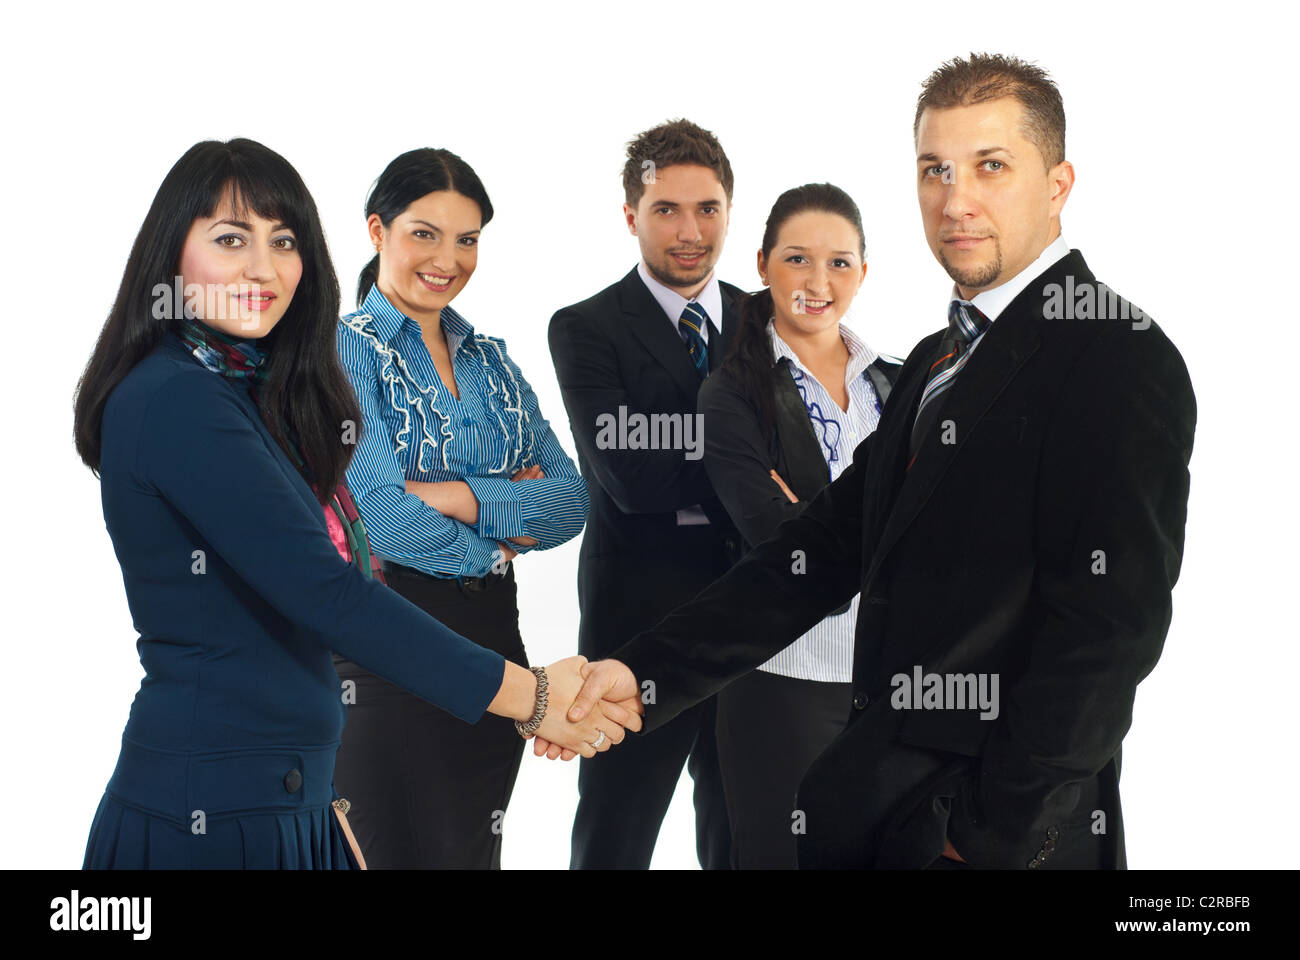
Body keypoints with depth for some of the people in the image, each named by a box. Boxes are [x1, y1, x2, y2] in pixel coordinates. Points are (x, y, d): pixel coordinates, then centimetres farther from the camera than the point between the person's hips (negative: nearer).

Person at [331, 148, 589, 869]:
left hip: (491, 634, 6)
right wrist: (505, 533, -5)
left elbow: (571, 501, 0)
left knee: (475, 849, 13)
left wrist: (456, 496, -15)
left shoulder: (490, 360, 13)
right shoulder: (345, 350, -6)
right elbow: (381, 518, -18)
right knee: (399, 849, 1)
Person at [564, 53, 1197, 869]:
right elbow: (829, 546, 9)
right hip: (883, 804, 8)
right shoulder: (938, 360, 14)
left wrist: (995, 831, -18)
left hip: (1012, 830, -8)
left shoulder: (1120, 360, -13)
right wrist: (647, 671, -1)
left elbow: (1108, 627, -19)